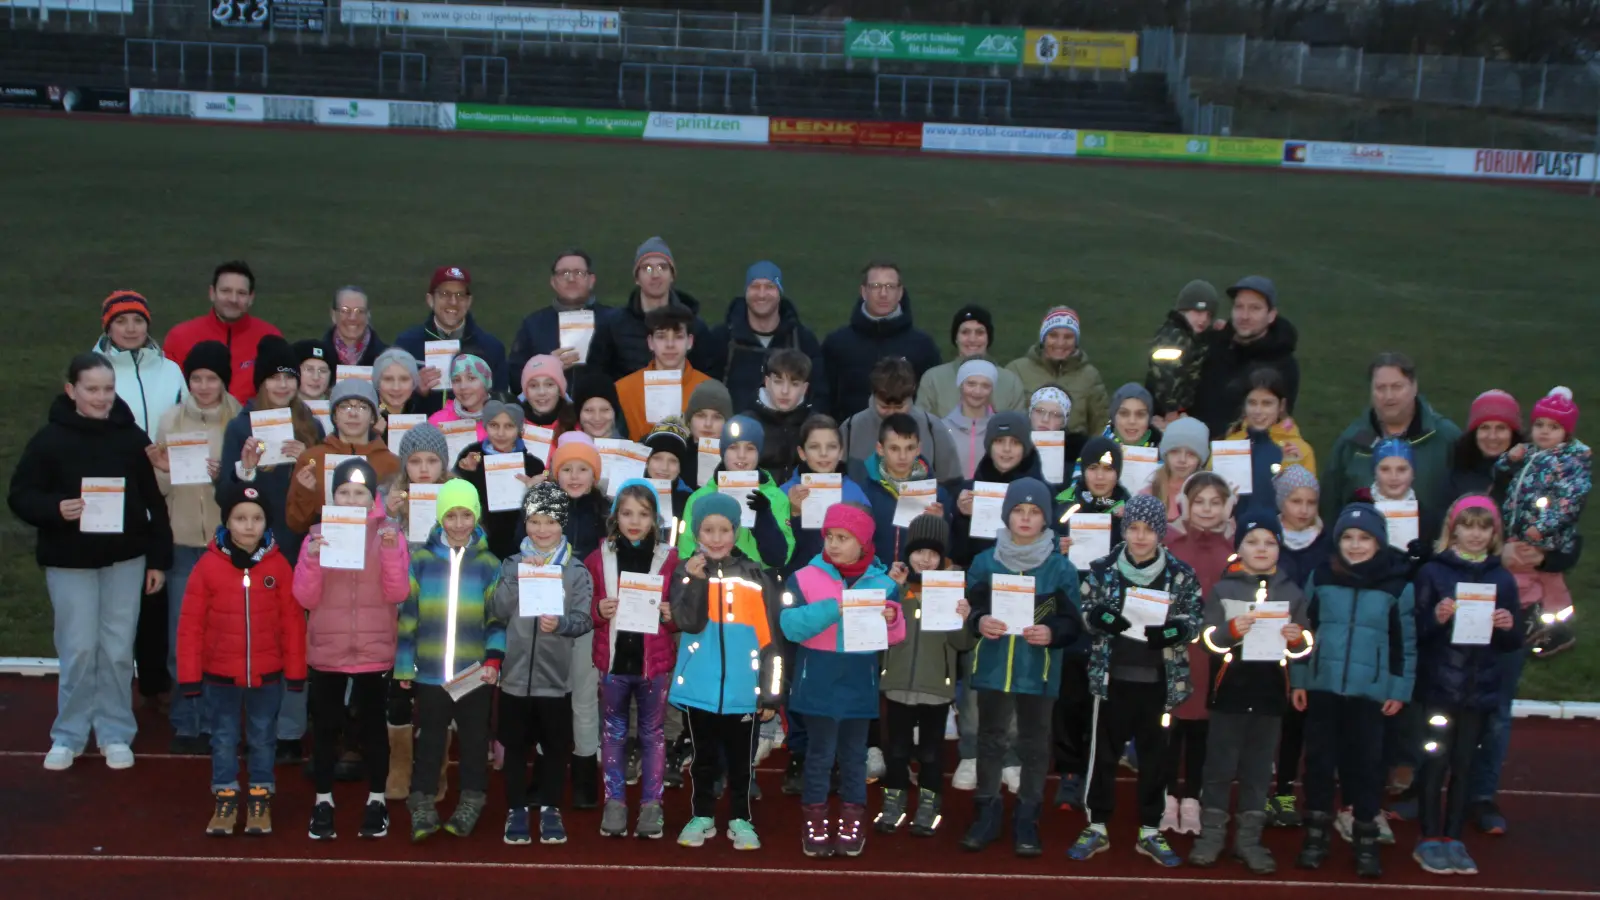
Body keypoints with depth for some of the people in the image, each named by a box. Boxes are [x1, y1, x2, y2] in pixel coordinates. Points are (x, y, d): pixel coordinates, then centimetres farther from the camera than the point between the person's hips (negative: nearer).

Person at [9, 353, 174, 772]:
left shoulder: (132, 437, 0)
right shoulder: (49, 439, -4)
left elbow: (154, 502, 4)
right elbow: (20, 496, -3)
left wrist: (159, 559, 2)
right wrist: (55, 508, -23)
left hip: (125, 559, 1)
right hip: (69, 561, -1)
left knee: (118, 649, 5)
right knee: (78, 649, 1)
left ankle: (116, 734, 18)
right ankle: (68, 735, 17)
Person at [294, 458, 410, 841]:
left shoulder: (390, 533, 0)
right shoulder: (318, 534, 3)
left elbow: (398, 594, -8)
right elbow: (305, 598, -2)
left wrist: (391, 550, -21)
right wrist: (312, 558, -19)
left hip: (374, 649, -1)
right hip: (326, 649, 1)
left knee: (372, 725, 6)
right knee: (325, 726, 7)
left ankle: (376, 800, 18)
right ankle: (323, 800, 19)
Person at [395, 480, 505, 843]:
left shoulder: (489, 565, 2)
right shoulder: (421, 560, 2)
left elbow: (498, 618, 0)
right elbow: (407, 615, 4)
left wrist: (494, 659, -12)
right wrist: (404, 666, 2)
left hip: (475, 673, 0)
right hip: (430, 672, 0)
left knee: (475, 740, 10)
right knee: (429, 741, 7)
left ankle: (471, 804, 22)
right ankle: (422, 806, 15)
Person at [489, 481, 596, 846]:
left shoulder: (576, 570, 0)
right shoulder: (512, 564, 5)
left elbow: (585, 619, -7)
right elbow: (498, 611, -5)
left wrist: (560, 623, -26)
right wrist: (520, 578, -16)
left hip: (556, 676, -1)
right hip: (516, 672, 1)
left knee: (555, 747, 8)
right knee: (515, 745, 9)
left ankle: (550, 810, 21)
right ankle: (516, 810, 21)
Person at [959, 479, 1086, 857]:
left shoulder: (1061, 567, -3)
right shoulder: (985, 562, 1)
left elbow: (1073, 621, -1)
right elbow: (969, 607, 5)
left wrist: (1051, 633, -19)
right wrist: (979, 621, -16)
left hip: (1039, 670, -1)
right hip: (993, 665, 1)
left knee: (1034, 744, 7)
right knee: (990, 740, 10)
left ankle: (1027, 820, 18)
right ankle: (986, 815, 22)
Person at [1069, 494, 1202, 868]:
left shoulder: (1181, 574, -1)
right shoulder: (1103, 569, 0)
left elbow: (1195, 621, 1)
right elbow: (1083, 613, 3)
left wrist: (1172, 630, -20)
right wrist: (1102, 616, -18)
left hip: (1159, 680, 0)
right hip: (1113, 676, 0)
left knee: (1154, 755, 9)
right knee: (1104, 752, 7)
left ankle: (1150, 832, 21)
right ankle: (1097, 827, 19)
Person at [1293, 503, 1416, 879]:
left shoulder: (1399, 584, -2)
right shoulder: (1320, 577, 2)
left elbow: (1406, 641, 1)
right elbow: (1304, 629, 6)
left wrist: (1400, 689, -1)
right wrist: (1298, 679, 3)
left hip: (1370, 691, -1)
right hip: (1322, 686, 1)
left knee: (1365, 763, 5)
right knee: (1319, 759, 7)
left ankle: (1366, 840, 15)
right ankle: (1316, 835, 18)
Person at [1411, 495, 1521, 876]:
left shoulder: (1502, 579, 6)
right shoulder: (1433, 572, -3)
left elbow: (1513, 642, 10)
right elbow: (1414, 629, -4)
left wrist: (1507, 627, -11)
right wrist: (1436, 618, -23)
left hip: (1480, 689, 3)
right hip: (1439, 686, -3)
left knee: (1464, 764, 9)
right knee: (1436, 761, 2)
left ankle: (1453, 839, 18)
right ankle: (1429, 840, 11)